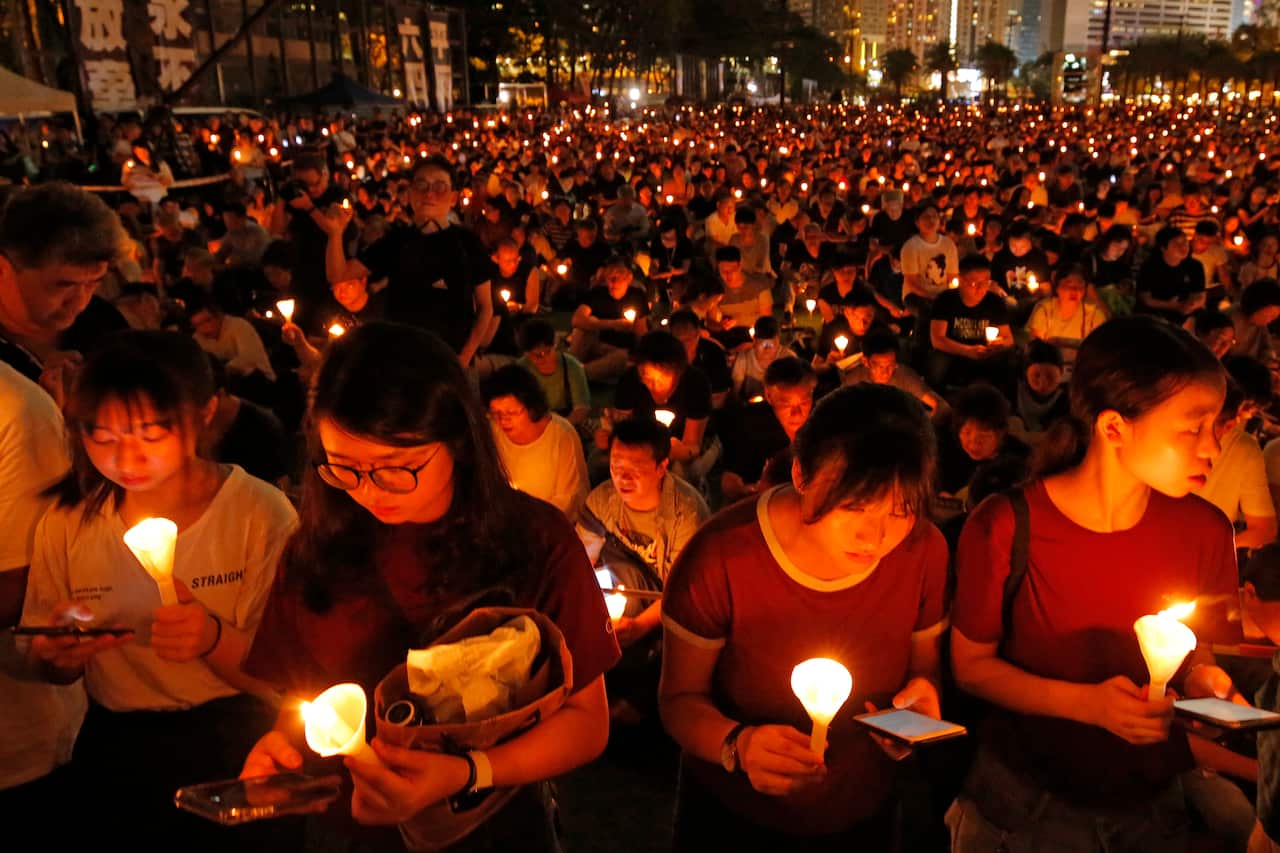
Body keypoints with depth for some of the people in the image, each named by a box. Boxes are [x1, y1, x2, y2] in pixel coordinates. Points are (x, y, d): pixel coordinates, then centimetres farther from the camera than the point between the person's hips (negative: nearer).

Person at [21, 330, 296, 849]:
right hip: (114, 740, 3)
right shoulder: (68, 523, -1)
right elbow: (47, 671, 10)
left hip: (231, 734, -2)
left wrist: (214, 638, -28)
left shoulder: (262, 514, -10)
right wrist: (57, 655, -13)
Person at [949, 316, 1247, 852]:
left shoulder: (1205, 530, -11)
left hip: (1152, 803, 4)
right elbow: (971, 665, -11)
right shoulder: (1004, 528, -22)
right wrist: (1086, 703, -24)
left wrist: (1201, 679, -16)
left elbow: (1195, 647, 7)